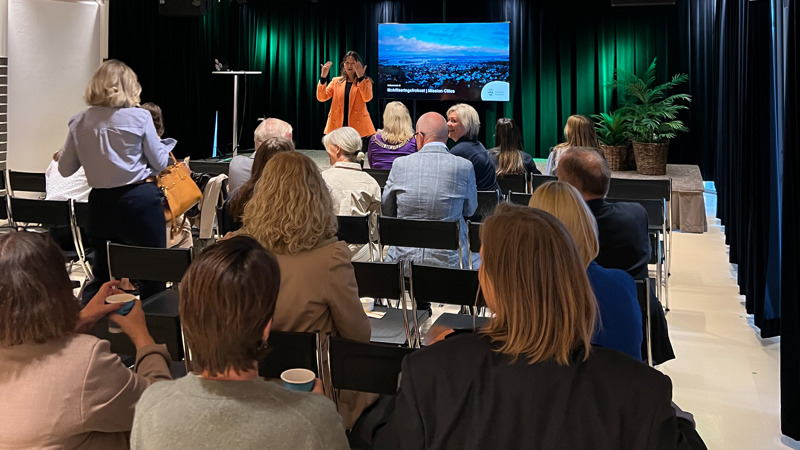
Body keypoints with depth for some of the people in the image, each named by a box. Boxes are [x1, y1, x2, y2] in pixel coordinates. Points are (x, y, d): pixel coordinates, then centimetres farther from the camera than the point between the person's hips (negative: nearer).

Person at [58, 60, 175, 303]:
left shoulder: (79, 122, 1)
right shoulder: (140, 117, -9)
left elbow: (65, 169, 8)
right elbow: (159, 164, -2)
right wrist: (165, 144, 18)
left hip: (100, 203, 4)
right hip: (139, 201, -4)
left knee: (101, 277, 16)